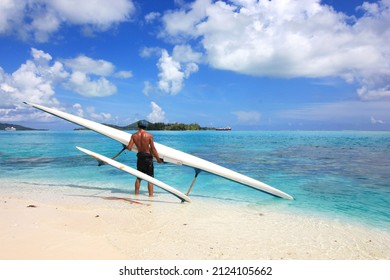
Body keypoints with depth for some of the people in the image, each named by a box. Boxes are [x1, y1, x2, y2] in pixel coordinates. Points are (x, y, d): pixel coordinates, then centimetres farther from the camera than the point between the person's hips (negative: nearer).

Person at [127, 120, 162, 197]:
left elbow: (129, 148, -7)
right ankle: (150, 195, 4)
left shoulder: (134, 135, -3)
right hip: (148, 157, -4)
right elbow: (153, 149, -11)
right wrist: (158, 159, -2)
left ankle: (136, 194, 24)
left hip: (140, 157, 4)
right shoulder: (149, 135, -12)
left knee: (138, 177, 18)